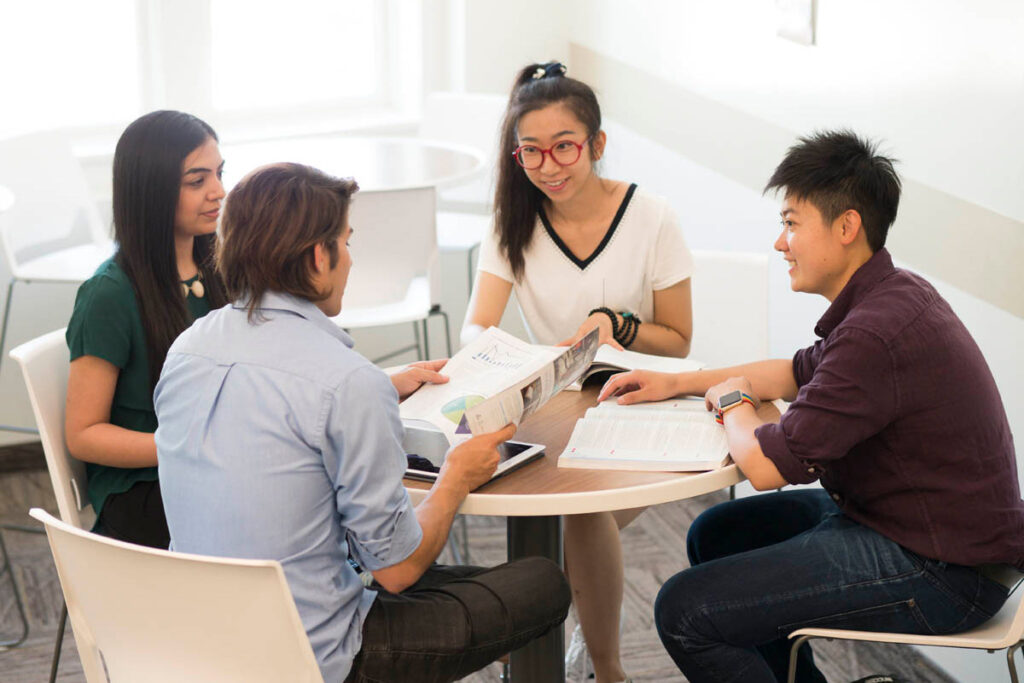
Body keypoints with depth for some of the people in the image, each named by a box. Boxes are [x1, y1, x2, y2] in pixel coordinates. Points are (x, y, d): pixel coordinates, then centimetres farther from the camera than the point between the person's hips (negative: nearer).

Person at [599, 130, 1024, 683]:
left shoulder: (875, 334, -27)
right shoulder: (894, 292, 7)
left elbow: (766, 465, -24)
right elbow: (799, 374, 24)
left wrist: (731, 400, -2)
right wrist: (678, 383, 20)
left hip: (938, 573, -11)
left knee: (684, 610, -15)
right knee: (714, 535, 21)